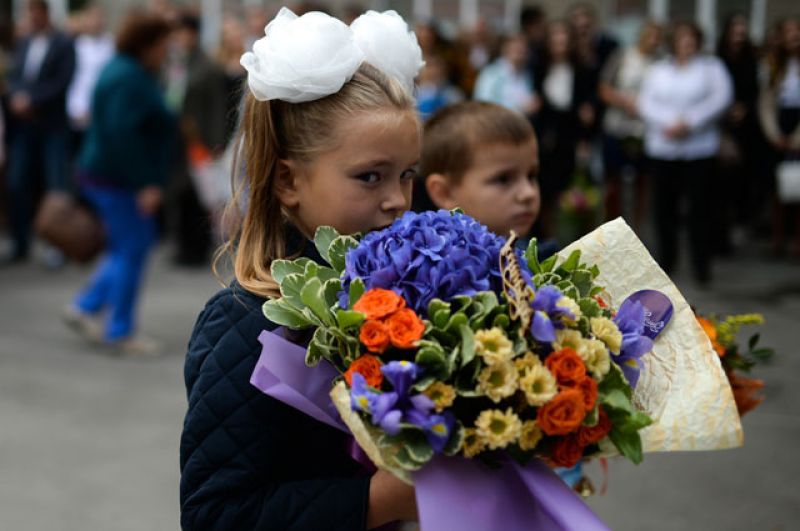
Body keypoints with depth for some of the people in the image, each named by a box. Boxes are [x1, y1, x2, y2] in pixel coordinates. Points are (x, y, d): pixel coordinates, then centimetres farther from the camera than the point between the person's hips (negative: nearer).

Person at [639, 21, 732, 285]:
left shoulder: (712, 67, 7)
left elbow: (720, 99, -7)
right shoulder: (658, 70, 14)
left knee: (701, 206, -5)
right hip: (662, 147, 3)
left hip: (699, 147, -2)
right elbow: (646, 102, 2)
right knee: (665, 205, 5)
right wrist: (667, 124, -15)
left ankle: (701, 264, 2)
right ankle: (666, 260, 17)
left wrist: (689, 122, -16)